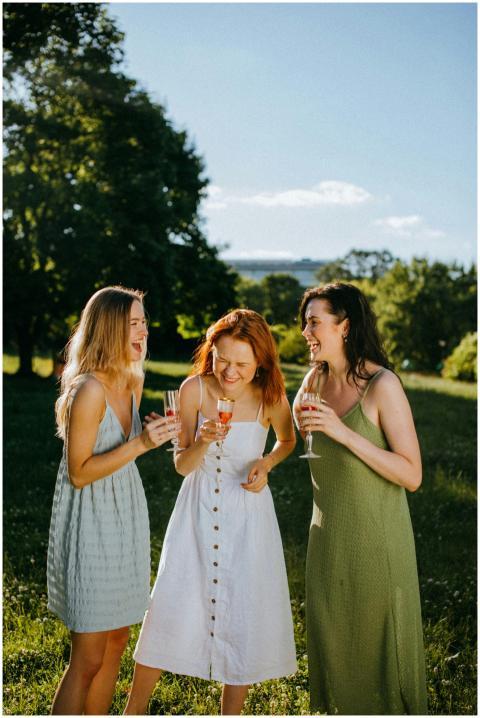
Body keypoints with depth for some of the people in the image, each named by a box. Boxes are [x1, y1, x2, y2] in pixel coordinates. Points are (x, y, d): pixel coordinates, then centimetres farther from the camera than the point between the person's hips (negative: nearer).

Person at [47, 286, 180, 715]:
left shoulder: (133, 382, 5)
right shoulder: (88, 389, -21)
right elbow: (79, 473, -20)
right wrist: (140, 444, -27)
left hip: (126, 519, 8)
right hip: (91, 525, -8)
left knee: (117, 641, 16)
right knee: (88, 659, -2)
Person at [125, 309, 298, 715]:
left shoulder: (271, 399, -12)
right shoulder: (194, 389, -12)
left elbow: (288, 441, 11)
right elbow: (182, 466, -7)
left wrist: (266, 464, -9)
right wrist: (202, 443, -27)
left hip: (248, 516, 0)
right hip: (197, 513, 0)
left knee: (244, 617, 6)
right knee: (170, 609, 3)